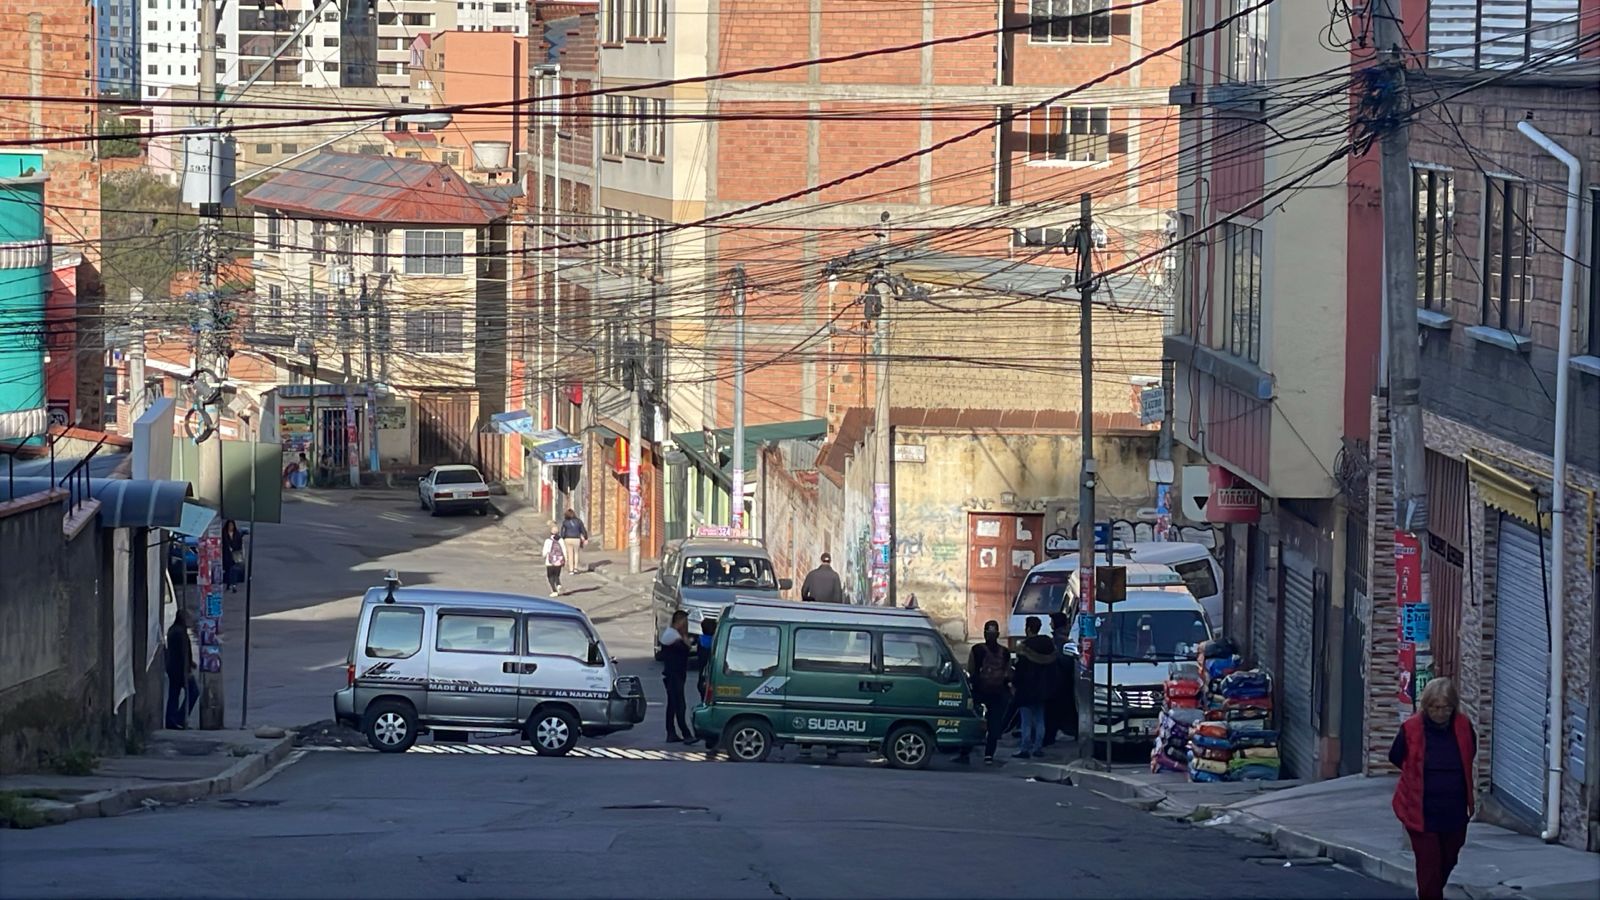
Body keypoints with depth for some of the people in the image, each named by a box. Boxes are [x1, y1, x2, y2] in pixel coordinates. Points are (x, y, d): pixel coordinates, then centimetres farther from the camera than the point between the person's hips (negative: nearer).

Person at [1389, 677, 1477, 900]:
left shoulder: (1463, 728, -6)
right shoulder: (1411, 729, -13)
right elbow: (1396, 758, 4)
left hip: (1454, 813, 3)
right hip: (1422, 813, -3)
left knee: (1447, 864, 18)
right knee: (1429, 866, -6)